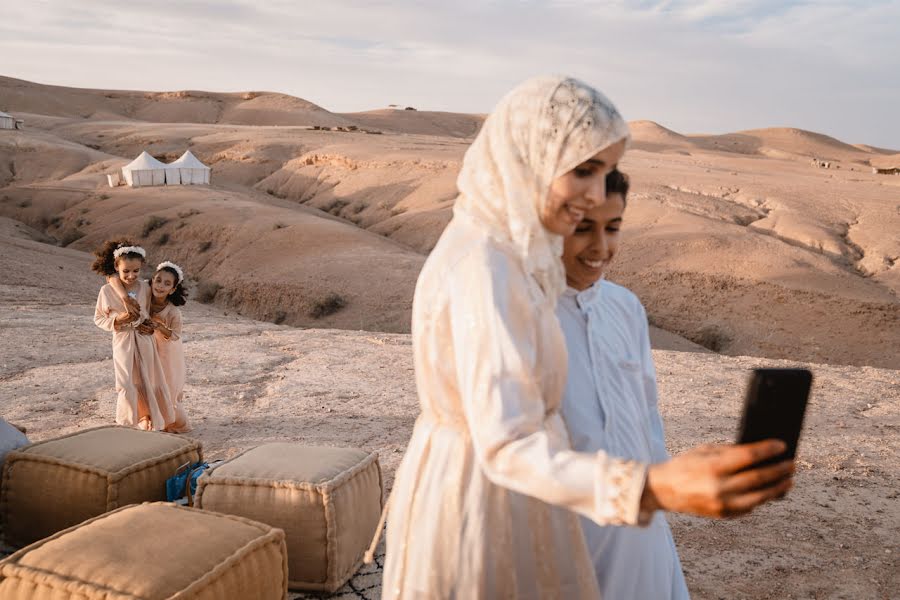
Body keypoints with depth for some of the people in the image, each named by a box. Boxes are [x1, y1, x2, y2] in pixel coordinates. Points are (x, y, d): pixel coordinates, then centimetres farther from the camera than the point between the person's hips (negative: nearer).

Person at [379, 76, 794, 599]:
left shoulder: (492, 246, 2)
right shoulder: (484, 269, -28)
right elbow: (507, 447, -34)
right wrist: (655, 488, -46)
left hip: (483, 481, 9)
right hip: (482, 503, -9)